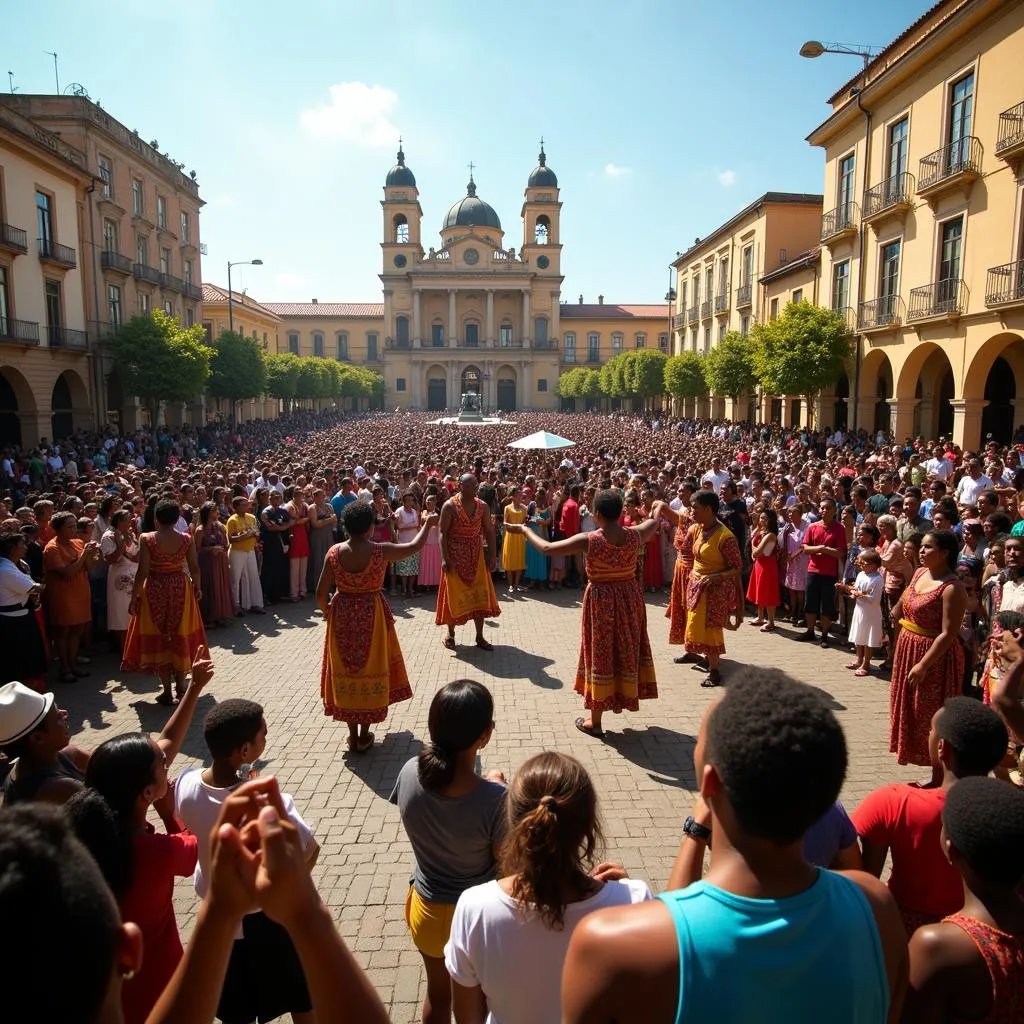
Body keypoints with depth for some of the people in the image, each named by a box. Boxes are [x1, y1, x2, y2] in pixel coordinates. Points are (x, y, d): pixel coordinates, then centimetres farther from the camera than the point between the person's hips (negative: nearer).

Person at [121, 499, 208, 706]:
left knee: (158, 638, 10)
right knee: (181, 637, 15)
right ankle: (180, 686, 23)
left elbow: (142, 571, -13)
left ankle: (167, 691, 13)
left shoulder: (148, 540, -12)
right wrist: (197, 587, 16)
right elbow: (194, 568, -1)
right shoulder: (187, 539, -6)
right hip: (181, 590, 2)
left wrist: (134, 597, -5)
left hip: (155, 591, -2)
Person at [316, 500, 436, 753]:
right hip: (371, 617, -2)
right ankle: (364, 736, 20)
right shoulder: (380, 551, -14)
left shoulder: (334, 552, -9)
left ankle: (352, 734, 22)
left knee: (347, 672, 13)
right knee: (370, 670, 13)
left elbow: (321, 593, -7)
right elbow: (415, 546, -1)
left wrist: (327, 612, 13)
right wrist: (428, 524, 16)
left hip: (342, 616, 2)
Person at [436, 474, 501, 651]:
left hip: (476, 556, 4)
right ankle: (451, 635, 22)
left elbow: (489, 531, 5)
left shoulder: (482, 506, 1)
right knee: (455, 596, 4)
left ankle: (479, 637, 14)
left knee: (480, 596, 3)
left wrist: (491, 556, -1)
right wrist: (444, 558, -20)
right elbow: (442, 532, -13)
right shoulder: (450, 505, -11)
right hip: (455, 557, -4)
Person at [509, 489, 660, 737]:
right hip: (630, 599, 4)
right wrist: (660, 507, 38)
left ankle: (595, 722, 18)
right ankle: (625, 695, 42)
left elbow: (546, 548, -15)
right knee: (627, 649, 23)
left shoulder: (588, 540, -19)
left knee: (600, 654, 7)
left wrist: (524, 530, 0)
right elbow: (656, 521, 15)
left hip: (601, 601, -3)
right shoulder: (635, 535, -8)